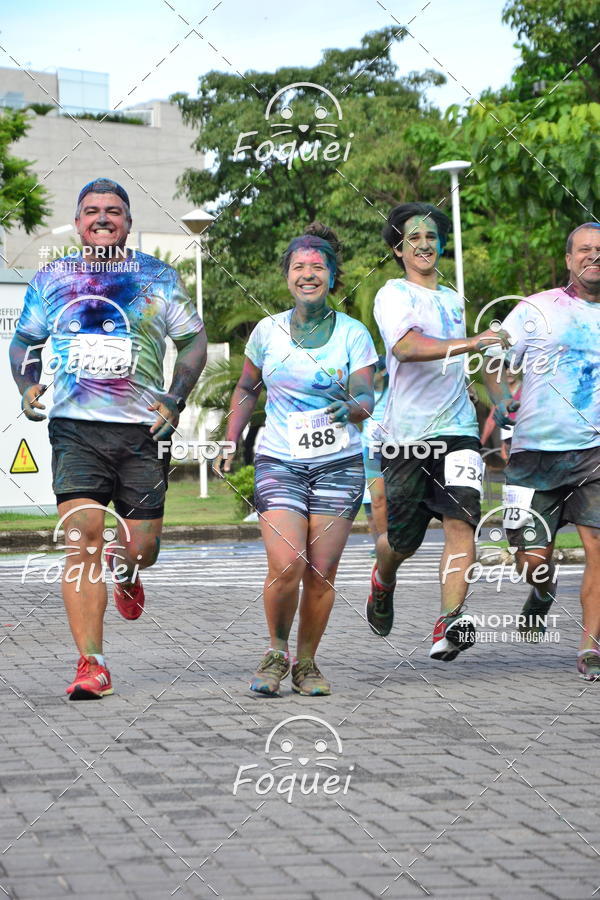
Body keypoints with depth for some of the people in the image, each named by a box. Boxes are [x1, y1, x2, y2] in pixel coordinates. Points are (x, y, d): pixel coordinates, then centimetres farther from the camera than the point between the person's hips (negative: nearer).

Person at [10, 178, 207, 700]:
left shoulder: (158, 277, 8)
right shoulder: (52, 279, 11)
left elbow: (194, 340, 11)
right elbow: (24, 341, 21)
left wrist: (175, 401, -2)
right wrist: (28, 387, 2)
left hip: (142, 429, 0)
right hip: (75, 427, 0)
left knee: (142, 548, 2)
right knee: (82, 540, -14)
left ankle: (123, 574, 41)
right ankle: (91, 664, -12)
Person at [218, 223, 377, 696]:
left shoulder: (353, 333, 1)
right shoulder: (268, 331, 5)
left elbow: (367, 398, -5)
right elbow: (247, 389, 19)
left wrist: (351, 407, -28)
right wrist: (230, 443, 9)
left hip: (339, 465, 0)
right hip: (279, 463, 0)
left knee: (321, 574, -2)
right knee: (286, 566, -16)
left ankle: (306, 662, 18)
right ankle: (277, 651, 9)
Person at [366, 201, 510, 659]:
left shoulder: (455, 300, 19)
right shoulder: (394, 294, -3)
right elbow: (406, 346, -24)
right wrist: (470, 343, -33)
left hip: (457, 431, 4)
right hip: (407, 436, -4)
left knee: (462, 522, -18)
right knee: (403, 541, 6)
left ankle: (449, 625, -26)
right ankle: (383, 582, 41)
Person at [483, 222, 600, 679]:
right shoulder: (536, 309, 4)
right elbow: (493, 362, 8)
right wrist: (506, 411, -5)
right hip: (537, 449, -1)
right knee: (533, 561, 0)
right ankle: (543, 593, 35)